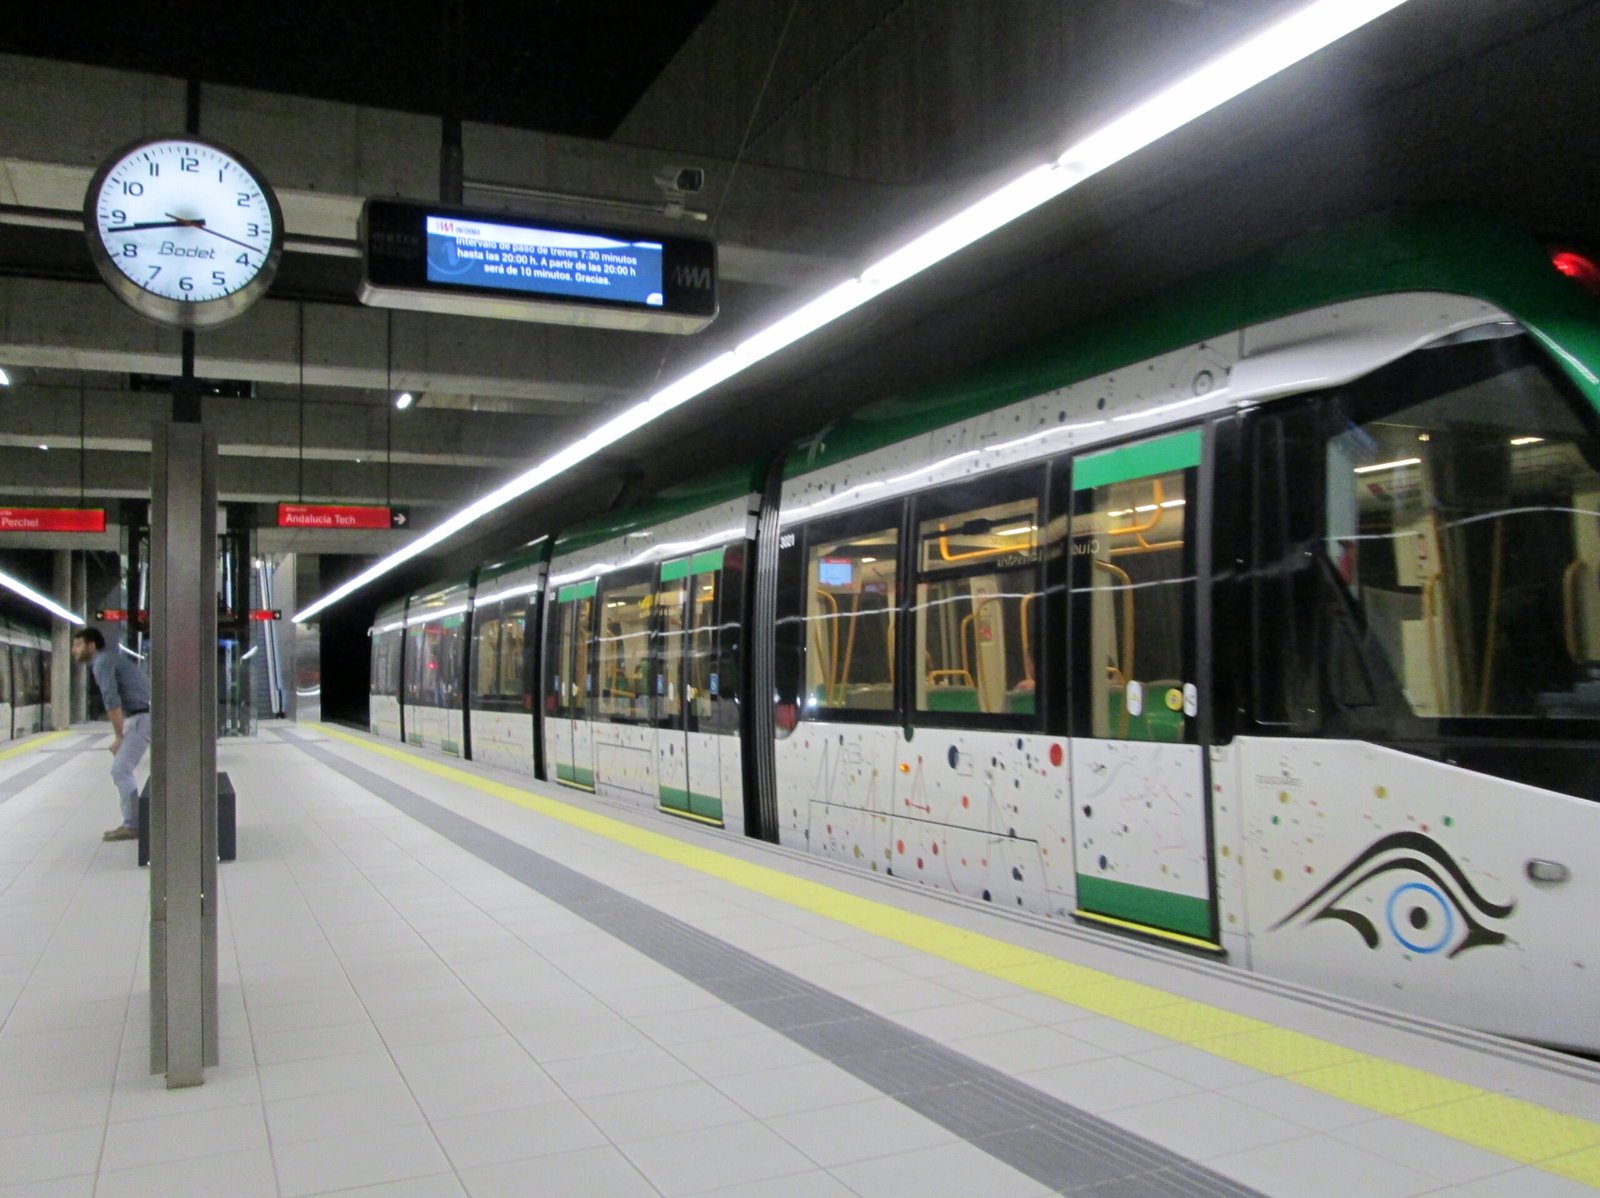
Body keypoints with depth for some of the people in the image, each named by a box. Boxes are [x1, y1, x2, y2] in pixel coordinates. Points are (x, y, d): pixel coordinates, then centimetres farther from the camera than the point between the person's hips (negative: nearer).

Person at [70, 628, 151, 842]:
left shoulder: (102, 662, -8)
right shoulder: (108, 660, 22)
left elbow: (112, 702, -16)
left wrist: (119, 737, -11)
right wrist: (121, 735, 12)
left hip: (143, 718, -10)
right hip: (140, 717, 10)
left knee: (120, 771, -7)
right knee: (122, 770, 14)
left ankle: (132, 826, -3)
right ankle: (132, 822, 17)